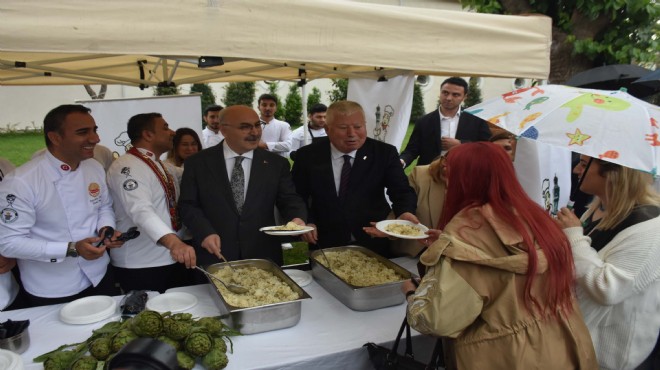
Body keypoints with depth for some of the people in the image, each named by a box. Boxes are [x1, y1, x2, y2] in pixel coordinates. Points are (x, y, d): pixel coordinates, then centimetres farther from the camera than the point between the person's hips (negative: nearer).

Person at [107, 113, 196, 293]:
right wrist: (173, 242, -45)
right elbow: (140, 210, -32)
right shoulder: (127, 168, -17)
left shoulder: (167, 168, 12)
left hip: (174, 259, 8)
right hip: (141, 266, -8)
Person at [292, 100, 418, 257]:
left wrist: (405, 212, -34)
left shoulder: (384, 153, -7)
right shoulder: (308, 156, -5)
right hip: (325, 247, 0)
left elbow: (401, 191, -13)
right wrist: (306, 222, -15)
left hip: (373, 246, 0)